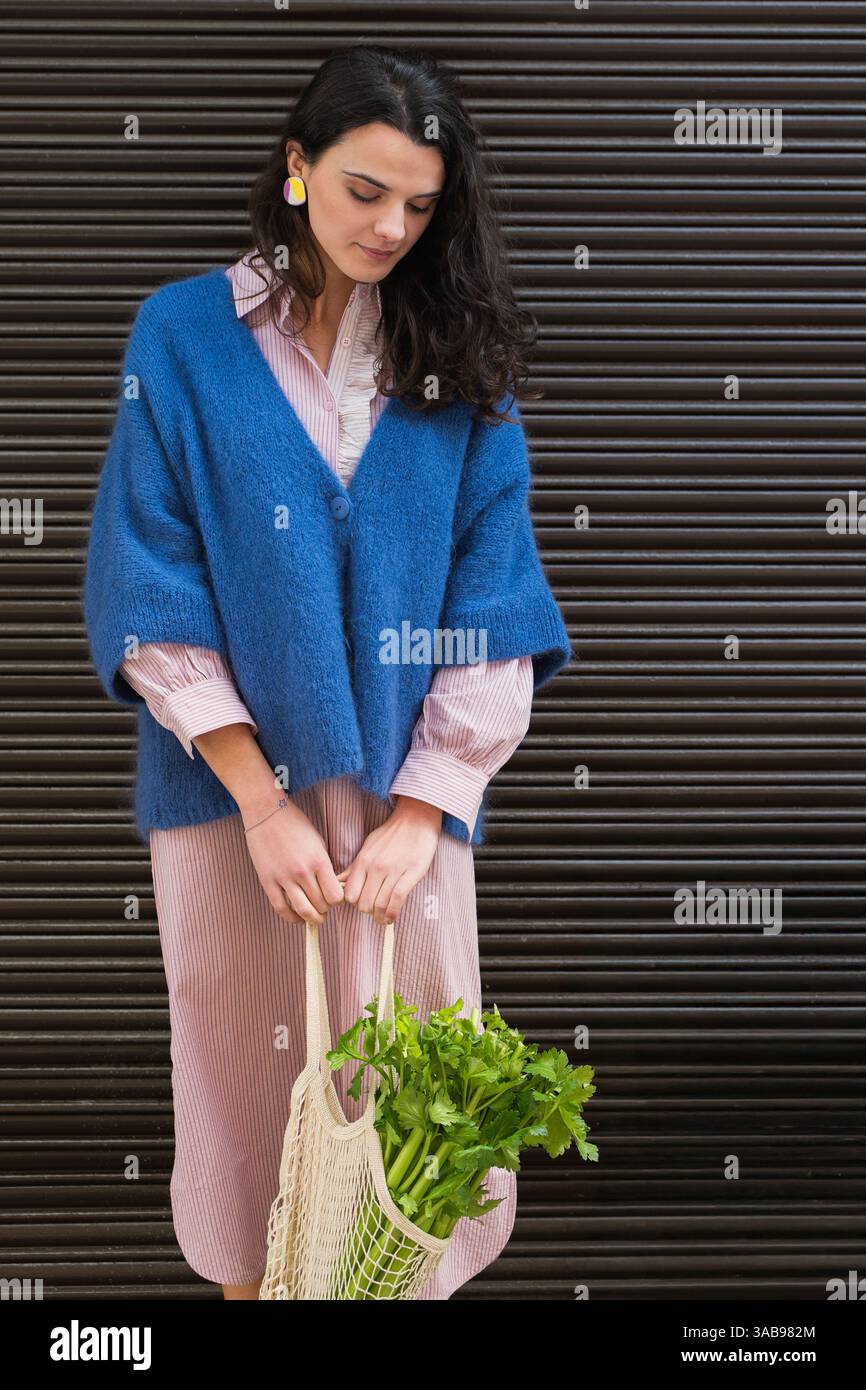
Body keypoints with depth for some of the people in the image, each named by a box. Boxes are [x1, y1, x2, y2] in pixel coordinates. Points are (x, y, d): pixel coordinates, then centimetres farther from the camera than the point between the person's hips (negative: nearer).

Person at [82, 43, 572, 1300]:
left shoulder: (457, 359, 4)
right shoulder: (185, 335, -2)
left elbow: (490, 605, -1)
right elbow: (152, 593, -6)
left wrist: (421, 815, -11)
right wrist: (262, 805, -12)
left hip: (409, 789, 1)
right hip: (235, 786, -1)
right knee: (250, 1071, 7)